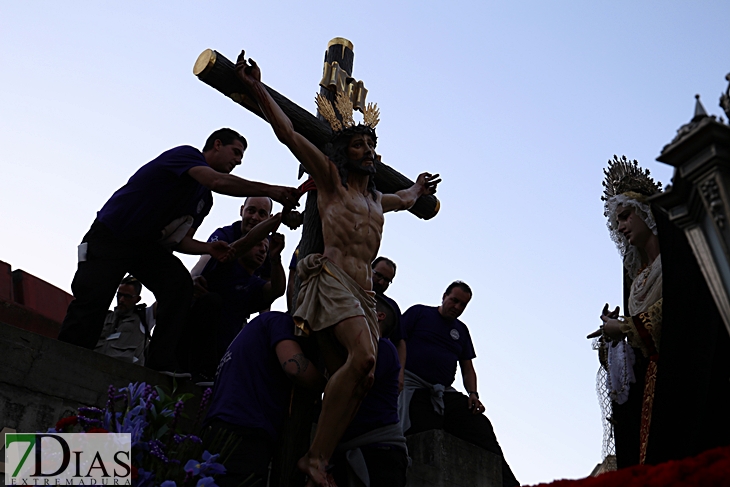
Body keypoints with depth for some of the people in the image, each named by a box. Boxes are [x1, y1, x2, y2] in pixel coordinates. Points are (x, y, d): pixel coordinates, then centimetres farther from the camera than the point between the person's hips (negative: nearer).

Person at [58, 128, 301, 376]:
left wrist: (208, 248, -12)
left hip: (146, 245, 7)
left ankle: (160, 365, -19)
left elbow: (178, 239, 8)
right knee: (92, 299, -12)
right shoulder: (186, 154, -13)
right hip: (109, 236, -7)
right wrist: (270, 190, -32)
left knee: (180, 284, -17)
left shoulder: (205, 198, 11)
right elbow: (219, 181, -34)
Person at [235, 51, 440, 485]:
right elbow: (289, 135, 1)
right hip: (333, 278, -7)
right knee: (363, 356, -29)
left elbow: (404, 201, 52)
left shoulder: (377, 199, 28)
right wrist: (258, 89, -4)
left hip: (364, 290, 7)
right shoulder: (331, 178, 10)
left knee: (358, 377, -9)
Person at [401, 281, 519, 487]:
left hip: (444, 391, 5)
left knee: (481, 426, -10)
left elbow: (468, 368, 23)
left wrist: (473, 394, 5)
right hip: (415, 387, -4)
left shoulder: (461, 330, 22)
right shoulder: (419, 312, 7)